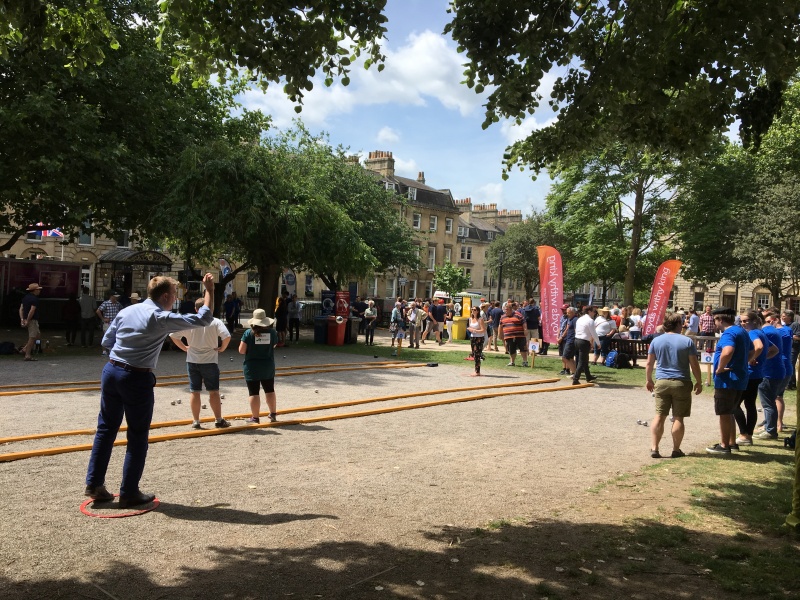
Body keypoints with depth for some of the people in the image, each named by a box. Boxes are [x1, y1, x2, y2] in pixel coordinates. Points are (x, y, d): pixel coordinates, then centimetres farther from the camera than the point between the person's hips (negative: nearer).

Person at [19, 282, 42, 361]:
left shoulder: (26, 297, 13)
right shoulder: (35, 299, -14)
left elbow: (21, 309, 11)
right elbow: (32, 311, -22)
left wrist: (22, 319, 6)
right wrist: (27, 321, -18)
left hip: (26, 319, 9)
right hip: (32, 320, -9)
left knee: (37, 335, 20)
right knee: (32, 337, -4)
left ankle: (25, 349, 13)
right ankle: (28, 355, -3)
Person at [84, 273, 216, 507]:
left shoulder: (127, 311, 9)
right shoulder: (162, 318, -10)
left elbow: (106, 342, 13)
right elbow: (202, 319, -8)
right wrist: (209, 289, 0)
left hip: (111, 370, 6)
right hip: (138, 378, -6)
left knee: (106, 429, 14)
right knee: (138, 437, 5)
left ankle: (94, 484, 18)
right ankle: (129, 492, 10)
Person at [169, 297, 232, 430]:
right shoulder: (215, 322, -8)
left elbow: (173, 335, -2)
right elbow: (227, 336, -19)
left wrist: (184, 347, 8)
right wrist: (222, 348, -3)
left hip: (192, 361, 2)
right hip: (210, 361, -2)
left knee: (194, 391, 8)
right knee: (213, 391, 6)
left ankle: (196, 421, 12)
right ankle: (218, 420, 10)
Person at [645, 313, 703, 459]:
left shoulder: (656, 341, 3)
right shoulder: (687, 341, -3)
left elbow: (649, 363, 6)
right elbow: (694, 365, -3)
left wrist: (649, 380, 18)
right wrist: (699, 382, 8)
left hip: (661, 382, 2)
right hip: (681, 383, -2)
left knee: (659, 416, 4)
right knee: (678, 418, 4)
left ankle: (654, 448, 0)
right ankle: (676, 449, 10)